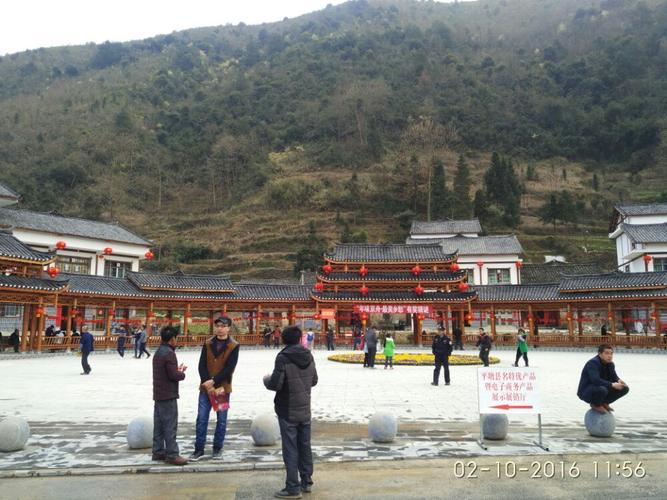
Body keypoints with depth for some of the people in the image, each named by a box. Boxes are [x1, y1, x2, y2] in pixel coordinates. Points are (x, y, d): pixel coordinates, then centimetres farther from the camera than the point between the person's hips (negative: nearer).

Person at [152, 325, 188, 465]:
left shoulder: (158, 352, 14)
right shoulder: (169, 353, -17)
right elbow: (174, 375, -20)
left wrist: (177, 370, 8)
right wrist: (182, 373, -1)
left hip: (158, 395, 10)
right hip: (168, 395, -10)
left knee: (159, 424, 13)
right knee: (170, 425, -6)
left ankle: (158, 451, 19)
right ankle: (172, 454, -4)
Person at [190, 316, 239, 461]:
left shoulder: (234, 346, -6)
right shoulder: (207, 344, 3)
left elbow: (229, 368, -12)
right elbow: (202, 366, -2)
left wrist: (214, 381, -18)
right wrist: (208, 385, -12)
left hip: (223, 388, -2)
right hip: (206, 387, 2)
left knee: (221, 420, 7)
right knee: (201, 419, 4)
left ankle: (218, 448, 22)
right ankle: (199, 449, 15)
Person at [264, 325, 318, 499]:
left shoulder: (283, 357, -18)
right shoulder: (308, 356, 2)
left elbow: (275, 384, -20)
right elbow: (314, 380, 11)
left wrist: (266, 380, 0)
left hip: (288, 411, -6)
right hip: (305, 410, 6)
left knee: (290, 449, 1)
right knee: (305, 446, 16)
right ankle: (306, 482, 26)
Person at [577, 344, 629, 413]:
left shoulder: (610, 364, 3)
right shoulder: (593, 363, -24)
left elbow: (613, 377, 6)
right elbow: (595, 380, -36)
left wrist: (619, 381, -17)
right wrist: (612, 385, -38)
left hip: (601, 389, 8)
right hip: (586, 392, -8)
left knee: (625, 388, 0)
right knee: (601, 389, -40)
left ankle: (604, 403, 12)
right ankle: (596, 404, -7)